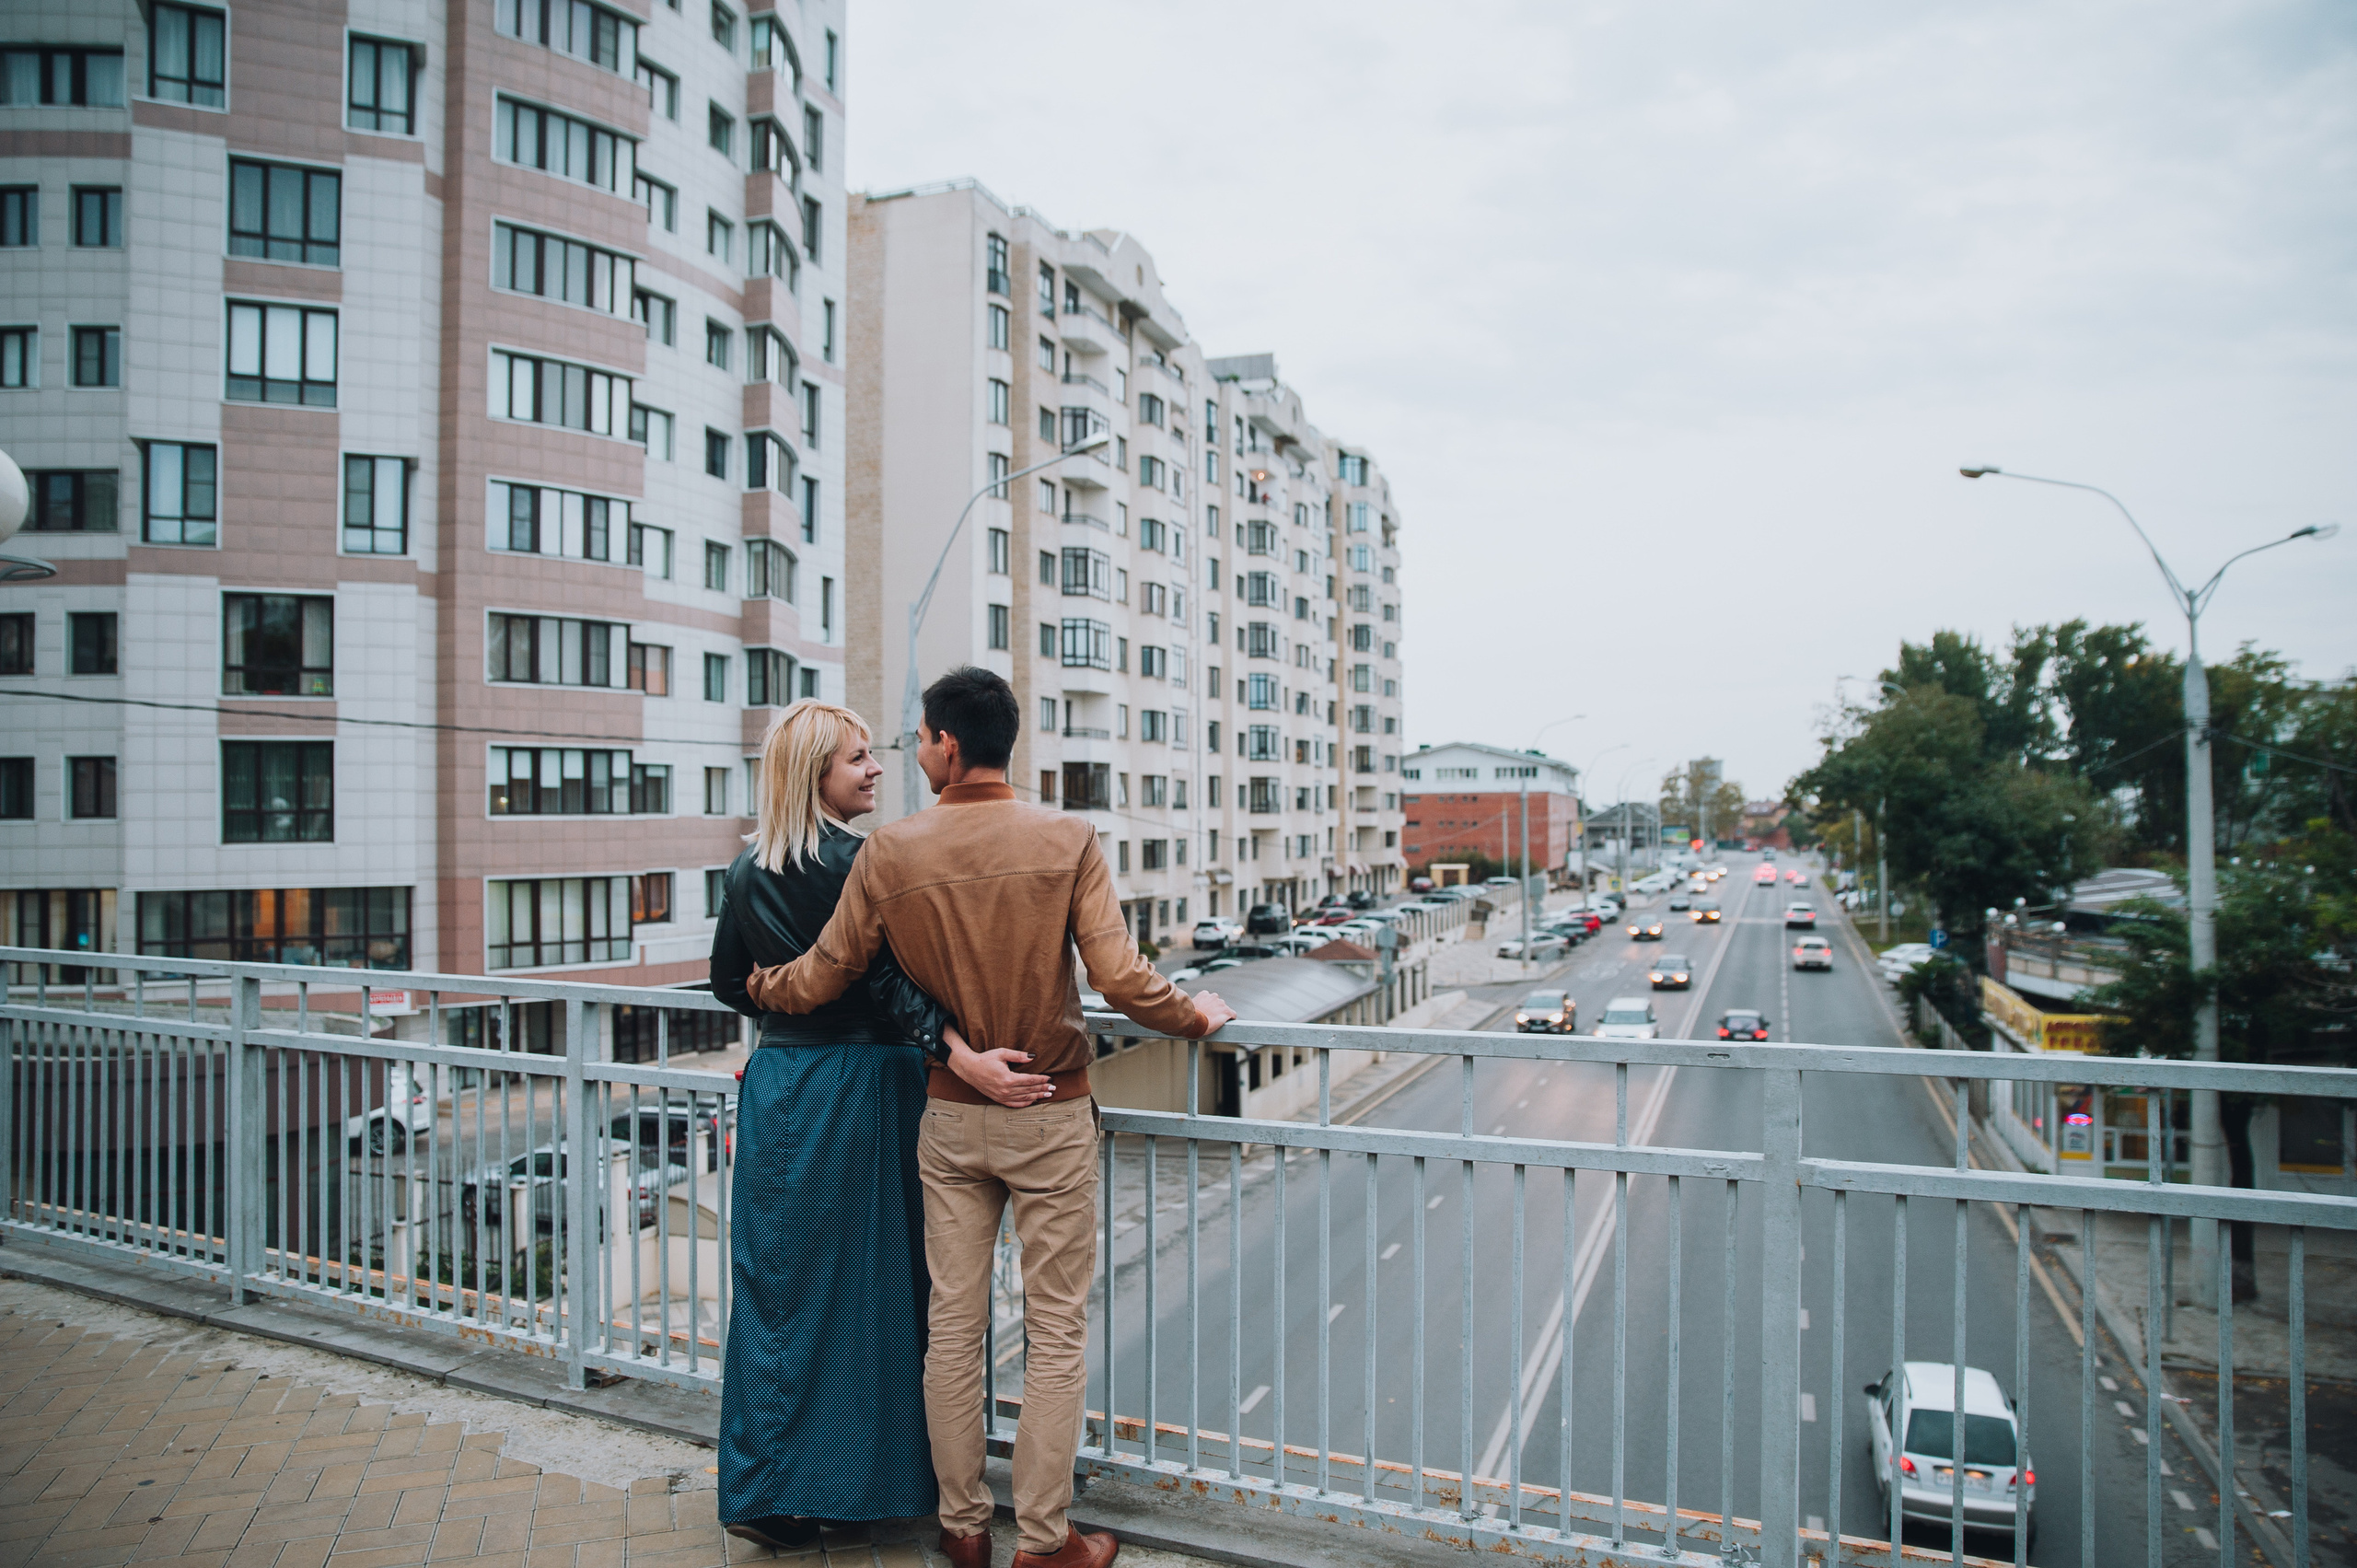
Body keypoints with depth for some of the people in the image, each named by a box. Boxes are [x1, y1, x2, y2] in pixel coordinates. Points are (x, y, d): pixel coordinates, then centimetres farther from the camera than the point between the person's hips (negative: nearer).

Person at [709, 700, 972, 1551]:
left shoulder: (747, 869, 8)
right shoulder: (861, 862, -13)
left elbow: (730, 982, 16)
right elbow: (893, 979, -23)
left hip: (777, 1086, 6)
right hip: (860, 1088, -6)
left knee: (778, 1284, 13)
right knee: (865, 1282, 5)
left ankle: (766, 1489, 23)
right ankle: (871, 1472, 17)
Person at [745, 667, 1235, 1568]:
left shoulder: (890, 853, -6)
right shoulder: (1066, 839, -11)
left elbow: (820, 979, 0)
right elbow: (1121, 979, -16)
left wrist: (754, 984, 22)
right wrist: (1195, 1018, 3)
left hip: (949, 1117, 2)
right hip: (1051, 1119, -2)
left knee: (952, 1322, 14)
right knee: (1056, 1327, 9)